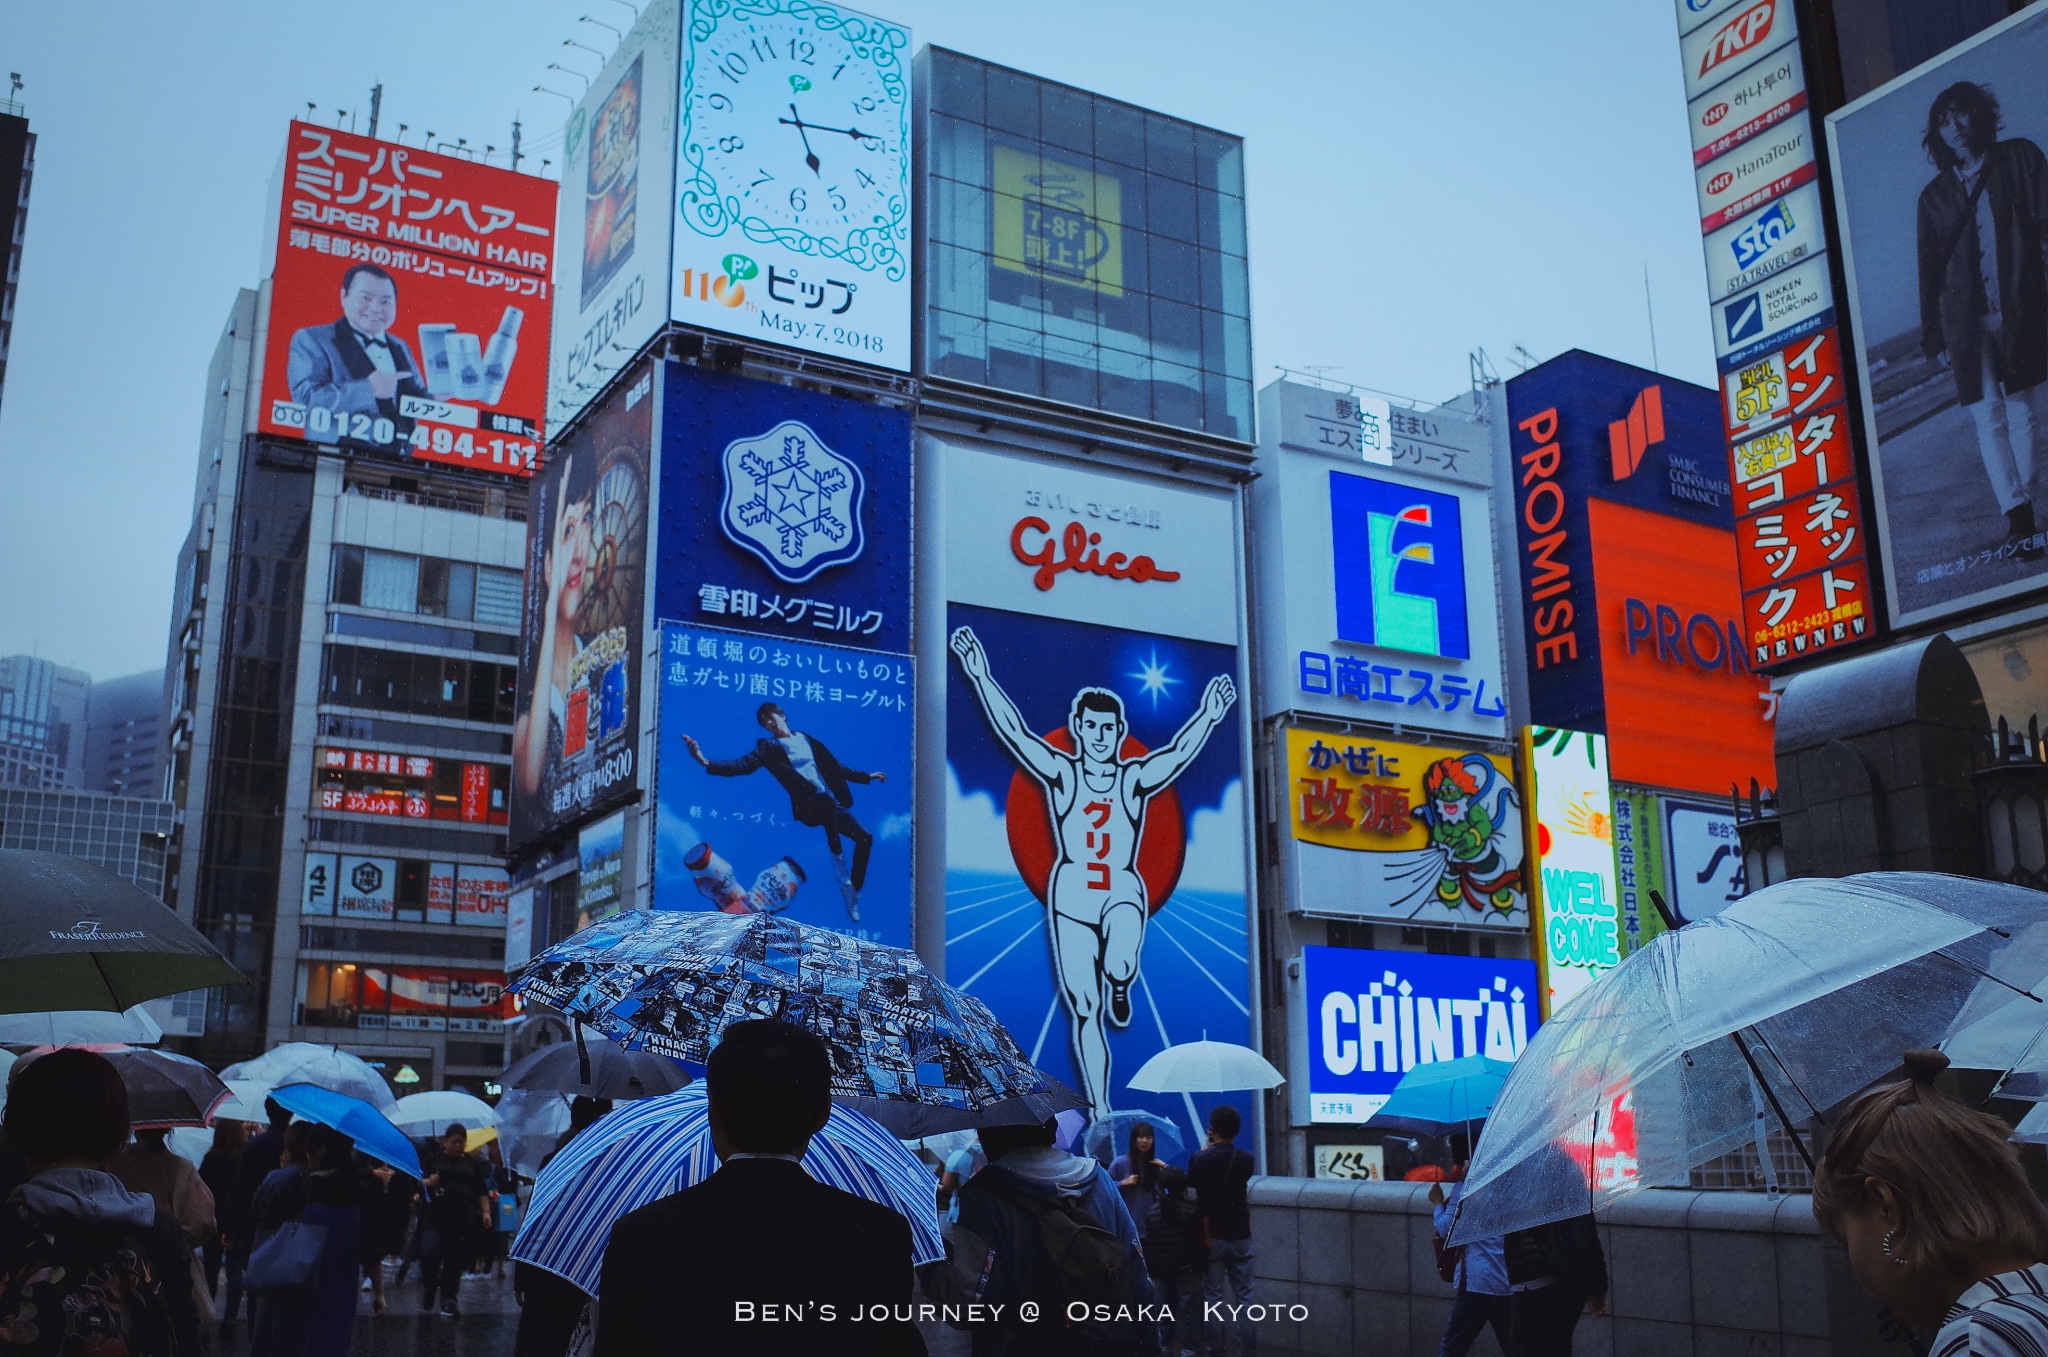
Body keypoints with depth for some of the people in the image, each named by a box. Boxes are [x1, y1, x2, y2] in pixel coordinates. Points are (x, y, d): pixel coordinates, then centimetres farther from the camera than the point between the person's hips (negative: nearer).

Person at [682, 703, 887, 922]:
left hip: (833, 804, 6)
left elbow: (835, 767, 24)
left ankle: (853, 891, 11)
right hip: (810, 805, -6)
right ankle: (840, 866, -24)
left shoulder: (806, 739, 18)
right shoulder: (768, 747, 5)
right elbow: (742, 765, -11)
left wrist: (866, 776, 27)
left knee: (865, 838, -2)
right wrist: (706, 762, -26)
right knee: (826, 800, -38)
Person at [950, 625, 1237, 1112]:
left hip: (1124, 892, 0)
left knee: (1119, 965, -31)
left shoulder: (1136, 778, 5)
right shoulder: (1061, 773, 3)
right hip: (1071, 894, 0)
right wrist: (981, 677, -14)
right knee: (1084, 1010, 0)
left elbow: (1180, 752, -8)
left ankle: (1120, 990, 8)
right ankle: (1100, 1113, 11)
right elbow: (1013, 731, -5)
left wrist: (1209, 716, -23)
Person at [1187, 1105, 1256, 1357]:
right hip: (1240, 1236, 2)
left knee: (1212, 1296, 6)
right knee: (1244, 1297, 6)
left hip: (1211, 1236, -2)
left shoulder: (1200, 1159, -11)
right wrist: (1215, 1149, 15)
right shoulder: (1245, 1160, -5)